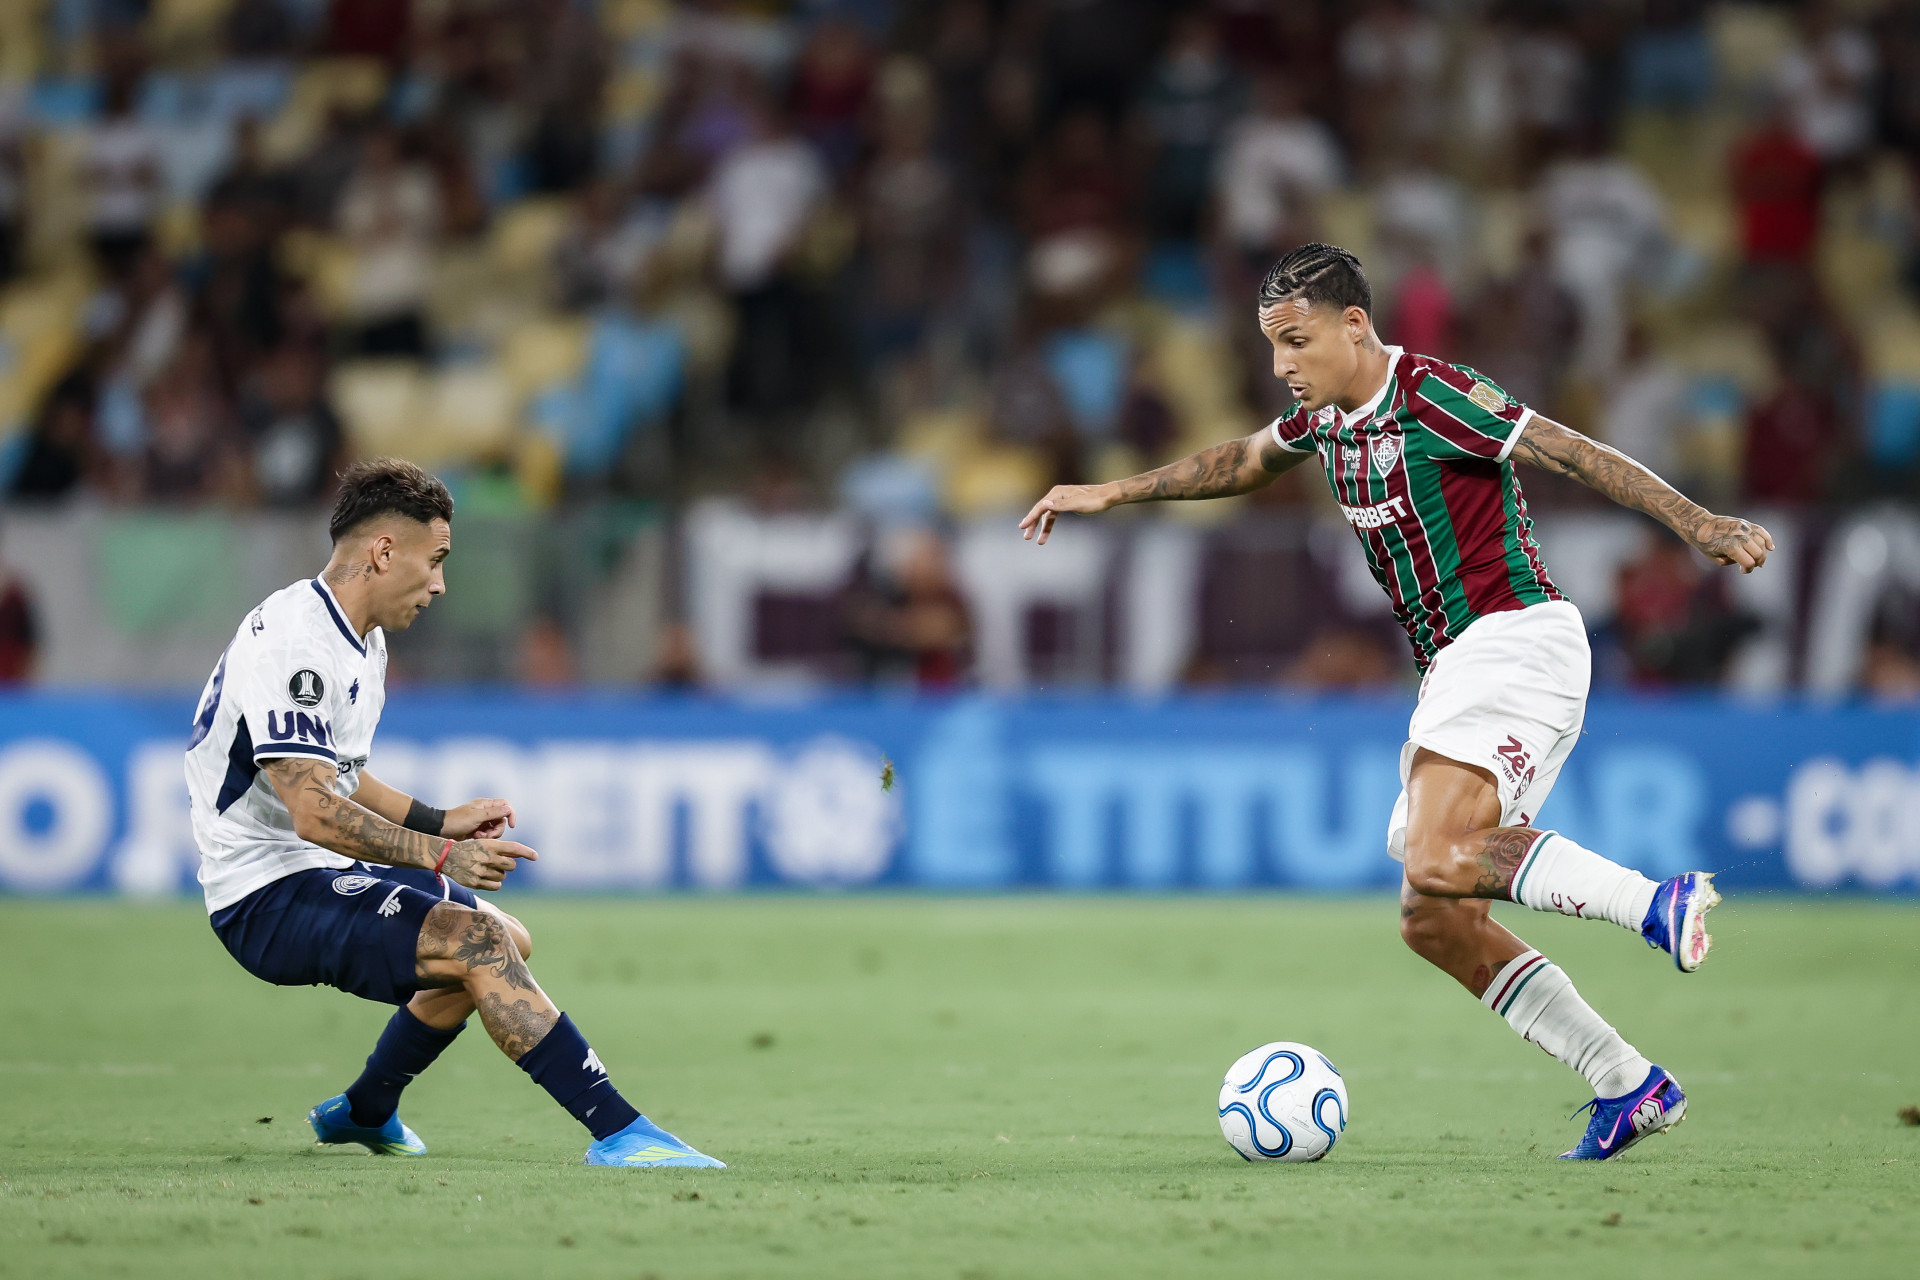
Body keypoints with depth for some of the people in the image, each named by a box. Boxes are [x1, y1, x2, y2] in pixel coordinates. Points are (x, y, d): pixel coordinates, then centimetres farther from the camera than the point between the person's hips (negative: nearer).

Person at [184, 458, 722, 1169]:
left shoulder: (362, 639, 13)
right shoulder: (295, 641, -21)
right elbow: (315, 813, -28)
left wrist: (440, 822, 13)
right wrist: (439, 857, -27)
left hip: (319, 872, 11)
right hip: (267, 896, -11)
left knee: (508, 941, 23)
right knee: (478, 942, -26)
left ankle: (363, 1112, 36)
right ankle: (617, 1131, -30)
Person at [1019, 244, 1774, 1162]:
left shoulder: (1434, 398, -12)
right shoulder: (1328, 416, 14)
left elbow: (1572, 455, -14)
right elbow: (1245, 462, 33)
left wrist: (1698, 525, -22)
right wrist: (1112, 493, 34)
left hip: (1514, 637, -9)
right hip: (1455, 669, 9)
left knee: (1436, 860, -30)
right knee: (1435, 924, 1)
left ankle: (1657, 902, -30)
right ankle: (1630, 1087, 2)